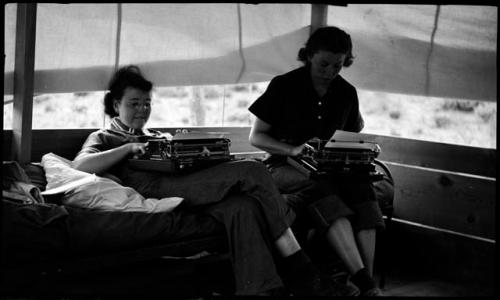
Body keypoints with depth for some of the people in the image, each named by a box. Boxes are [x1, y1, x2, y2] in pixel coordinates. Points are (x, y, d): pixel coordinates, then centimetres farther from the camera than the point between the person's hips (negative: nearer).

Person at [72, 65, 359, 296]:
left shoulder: (159, 137, 38)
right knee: (252, 170, -23)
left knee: (243, 206, -29)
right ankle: (301, 273, -24)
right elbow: (80, 165, -4)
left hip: (187, 190, 6)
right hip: (155, 190, -6)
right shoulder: (104, 138, 20)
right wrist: (128, 148, -11)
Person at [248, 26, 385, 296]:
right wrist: (293, 149, -18)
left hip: (331, 167, 4)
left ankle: (368, 280, -37)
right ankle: (362, 280, -47)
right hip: (286, 165, -3)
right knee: (319, 187, -37)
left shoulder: (346, 93, 7)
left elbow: (357, 135, 23)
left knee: (361, 185, -30)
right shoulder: (284, 86, -5)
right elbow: (256, 137, -2)